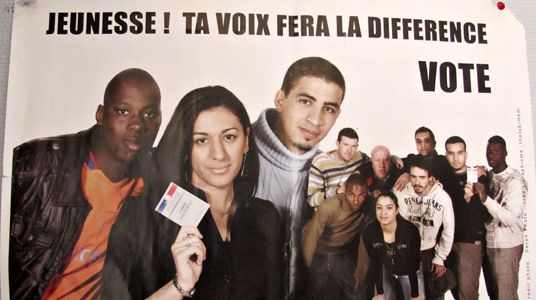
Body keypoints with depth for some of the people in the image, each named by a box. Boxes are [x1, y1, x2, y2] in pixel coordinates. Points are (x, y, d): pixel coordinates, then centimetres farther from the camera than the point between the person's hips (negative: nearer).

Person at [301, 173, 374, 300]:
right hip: (319, 255, -3)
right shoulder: (328, 207, -30)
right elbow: (311, 238, -20)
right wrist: (308, 268, -10)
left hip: (343, 255, 3)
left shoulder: (368, 207, -19)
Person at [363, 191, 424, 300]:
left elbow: (413, 266, -21)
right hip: (386, 272, 2)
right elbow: (375, 264, -11)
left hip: (410, 273, -2)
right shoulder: (369, 232, -24)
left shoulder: (410, 230, -31)